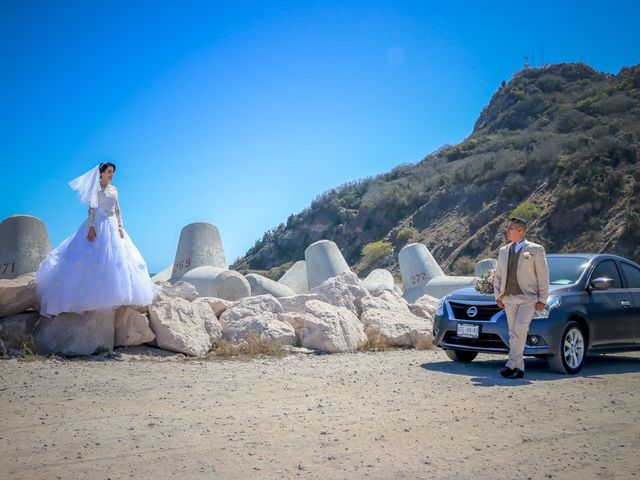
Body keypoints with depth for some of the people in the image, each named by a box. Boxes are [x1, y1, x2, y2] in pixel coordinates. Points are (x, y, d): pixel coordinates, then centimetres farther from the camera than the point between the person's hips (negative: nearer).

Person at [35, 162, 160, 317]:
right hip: (98, 225, -6)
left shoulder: (114, 190, 14)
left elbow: (118, 210, 14)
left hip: (113, 226, 6)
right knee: (95, 259, -10)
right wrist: (91, 227, -19)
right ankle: (91, 294, -9)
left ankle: (112, 294, 5)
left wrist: (120, 226, 1)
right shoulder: (95, 188, -2)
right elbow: (91, 208, -9)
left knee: (115, 259, 1)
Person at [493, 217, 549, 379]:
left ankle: (511, 364, -18)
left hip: (528, 298, -5)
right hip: (508, 299, 5)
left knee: (520, 329, -20)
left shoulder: (536, 250, 2)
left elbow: (543, 276, 1)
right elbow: (497, 276, 18)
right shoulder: (503, 251, 15)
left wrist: (542, 299, -4)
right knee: (513, 333, 3)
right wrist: (498, 297, 8)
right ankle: (519, 367, 9)